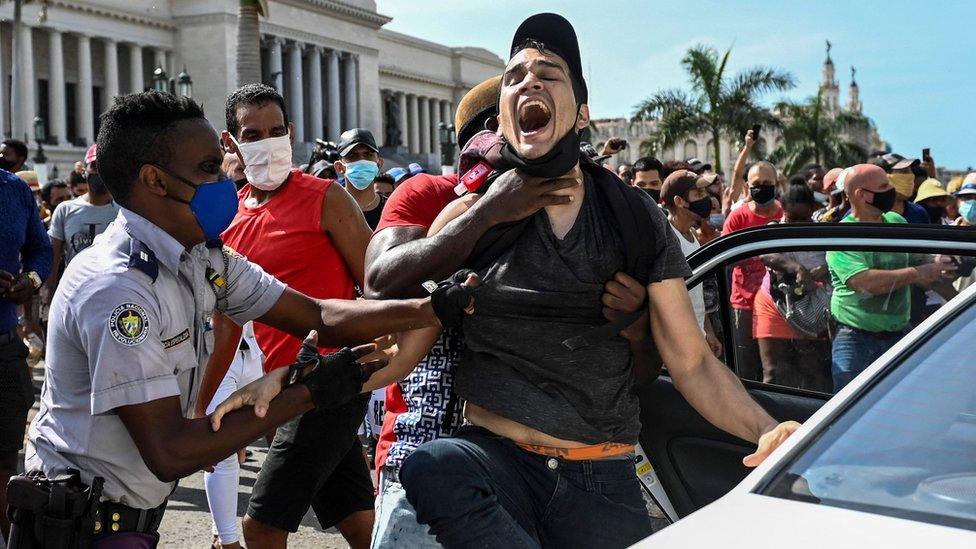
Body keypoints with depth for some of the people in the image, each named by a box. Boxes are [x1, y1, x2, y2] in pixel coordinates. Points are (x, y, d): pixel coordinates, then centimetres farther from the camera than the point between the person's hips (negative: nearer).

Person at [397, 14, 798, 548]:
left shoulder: (635, 218, 5)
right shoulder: (471, 216, 3)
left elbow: (691, 362, 3)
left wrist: (767, 431, -15)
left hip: (605, 482, 1)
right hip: (495, 456, -1)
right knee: (432, 467, -32)